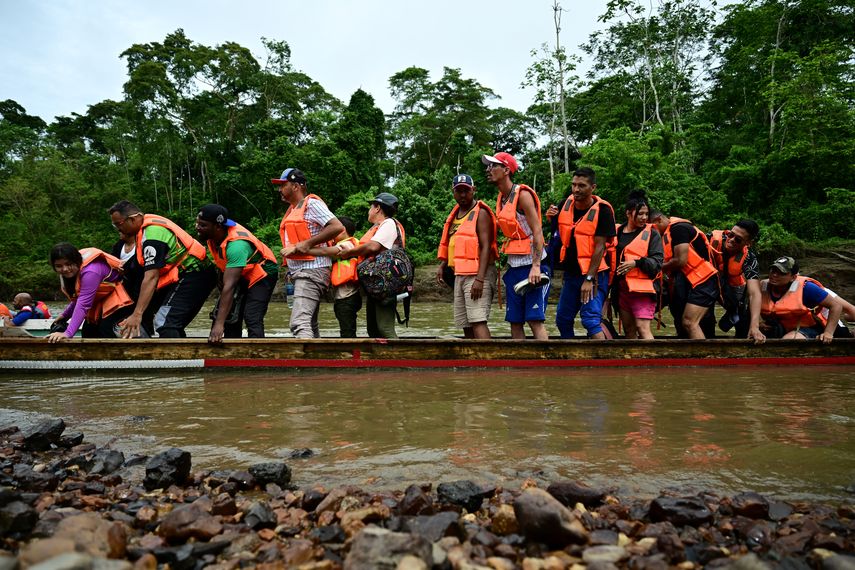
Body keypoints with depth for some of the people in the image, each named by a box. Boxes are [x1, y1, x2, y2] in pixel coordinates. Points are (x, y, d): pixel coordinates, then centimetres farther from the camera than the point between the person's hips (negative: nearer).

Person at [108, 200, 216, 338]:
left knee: (164, 323, -20)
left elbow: (151, 277, -27)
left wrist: (137, 315, -30)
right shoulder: (148, 221, 8)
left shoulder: (151, 234, -21)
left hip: (193, 276, -11)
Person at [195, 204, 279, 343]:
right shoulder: (212, 233, -15)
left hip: (262, 273, -8)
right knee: (230, 315, 6)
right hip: (241, 274, 8)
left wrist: (219, 324, -44)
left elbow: (229, 286, -42)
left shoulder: (236, 244, -38)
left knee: (252, 318, -23)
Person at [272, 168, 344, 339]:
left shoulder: (311, 203, -7)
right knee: (310, 324, 14)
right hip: (300, 272, 10)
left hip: (312, 271, -10)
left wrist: (308, 243, -19)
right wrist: (289, 249, 2)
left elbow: (337, 227, -18)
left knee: (299, 323, -21)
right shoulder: (293, 209, 20)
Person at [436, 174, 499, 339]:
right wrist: (442, 266, 10)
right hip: (460, 275, 9)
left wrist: (479, 279, -25)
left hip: (478, 274, -8)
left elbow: (486, 247, -16)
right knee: (466, 324, 10)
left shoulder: (480, 213, -7)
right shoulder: (456, 214, 18)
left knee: (477, 321, -19)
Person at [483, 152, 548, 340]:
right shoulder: (501, 199, 13)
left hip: (531, 264, -8)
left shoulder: (522, 194, -11)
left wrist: (536, 266, -25)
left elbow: (537, 232, -17)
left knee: (535, 320, -10)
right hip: (513, 266, 8)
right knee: (515, 322, 8)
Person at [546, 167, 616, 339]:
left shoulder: (602, 210, -15)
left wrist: (589, 278, -21)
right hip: (571, 273, 7)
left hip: (593, 274, -7)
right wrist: (552, 218, -4)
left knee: (591, 320, -16)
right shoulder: (566, 204, 2)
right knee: (562, 319, 13)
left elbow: (599, 246, -18)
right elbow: (558, 234, 17)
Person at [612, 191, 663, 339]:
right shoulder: (617, 232, 10)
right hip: (622, 289, 5)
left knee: (643, 328, -13)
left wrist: (637, 263, -22)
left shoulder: (652, 233, -2)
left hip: (642, 289, -5)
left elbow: (657, 262, -7)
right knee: (628, 329, 13)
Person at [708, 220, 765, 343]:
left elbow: (754, 293, -36)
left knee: (744, 322, -9)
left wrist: (754, 327, -47)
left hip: (731, 286, 1)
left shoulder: (749, 259, -29)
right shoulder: (714, 238, -31)